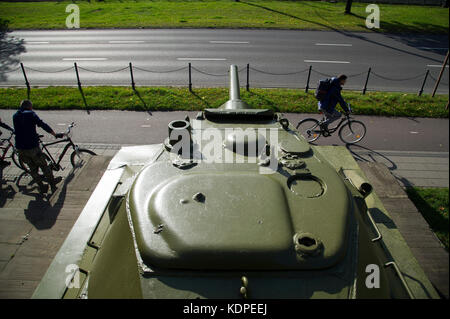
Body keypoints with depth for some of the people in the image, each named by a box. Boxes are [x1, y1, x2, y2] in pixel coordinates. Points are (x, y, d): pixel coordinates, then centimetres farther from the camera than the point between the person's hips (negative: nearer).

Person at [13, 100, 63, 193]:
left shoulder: (15, 116, 11)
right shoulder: (31, 114, -7)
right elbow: (43, 125, -14)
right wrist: (55, 134, -11)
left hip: (20, 148, 6)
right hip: (32, 147, -6)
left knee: (32, 168, 18)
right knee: (44, 166, 9)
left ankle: (41, 187, 25)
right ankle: (53, 186, 19)